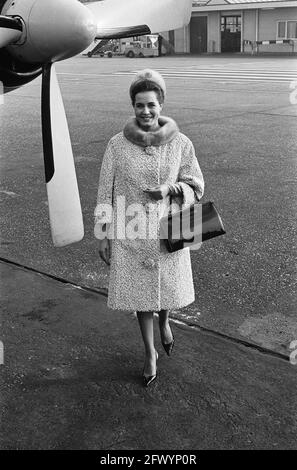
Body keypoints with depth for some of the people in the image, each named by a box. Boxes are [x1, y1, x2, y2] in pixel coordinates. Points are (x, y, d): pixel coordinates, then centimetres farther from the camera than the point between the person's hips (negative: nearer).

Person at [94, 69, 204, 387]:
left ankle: (165, 321, 52)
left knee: (169, 288, 14)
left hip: (168, 232, 1)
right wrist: (102, 235, 0)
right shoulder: (117, 145, -7)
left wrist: (171, 188, -18)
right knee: (139, 290, 9)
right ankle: (150, 354, 30)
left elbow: (196, 187, 3)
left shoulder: (180, 143, -6)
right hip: (131, 234, 0)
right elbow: (105, 192, -1)